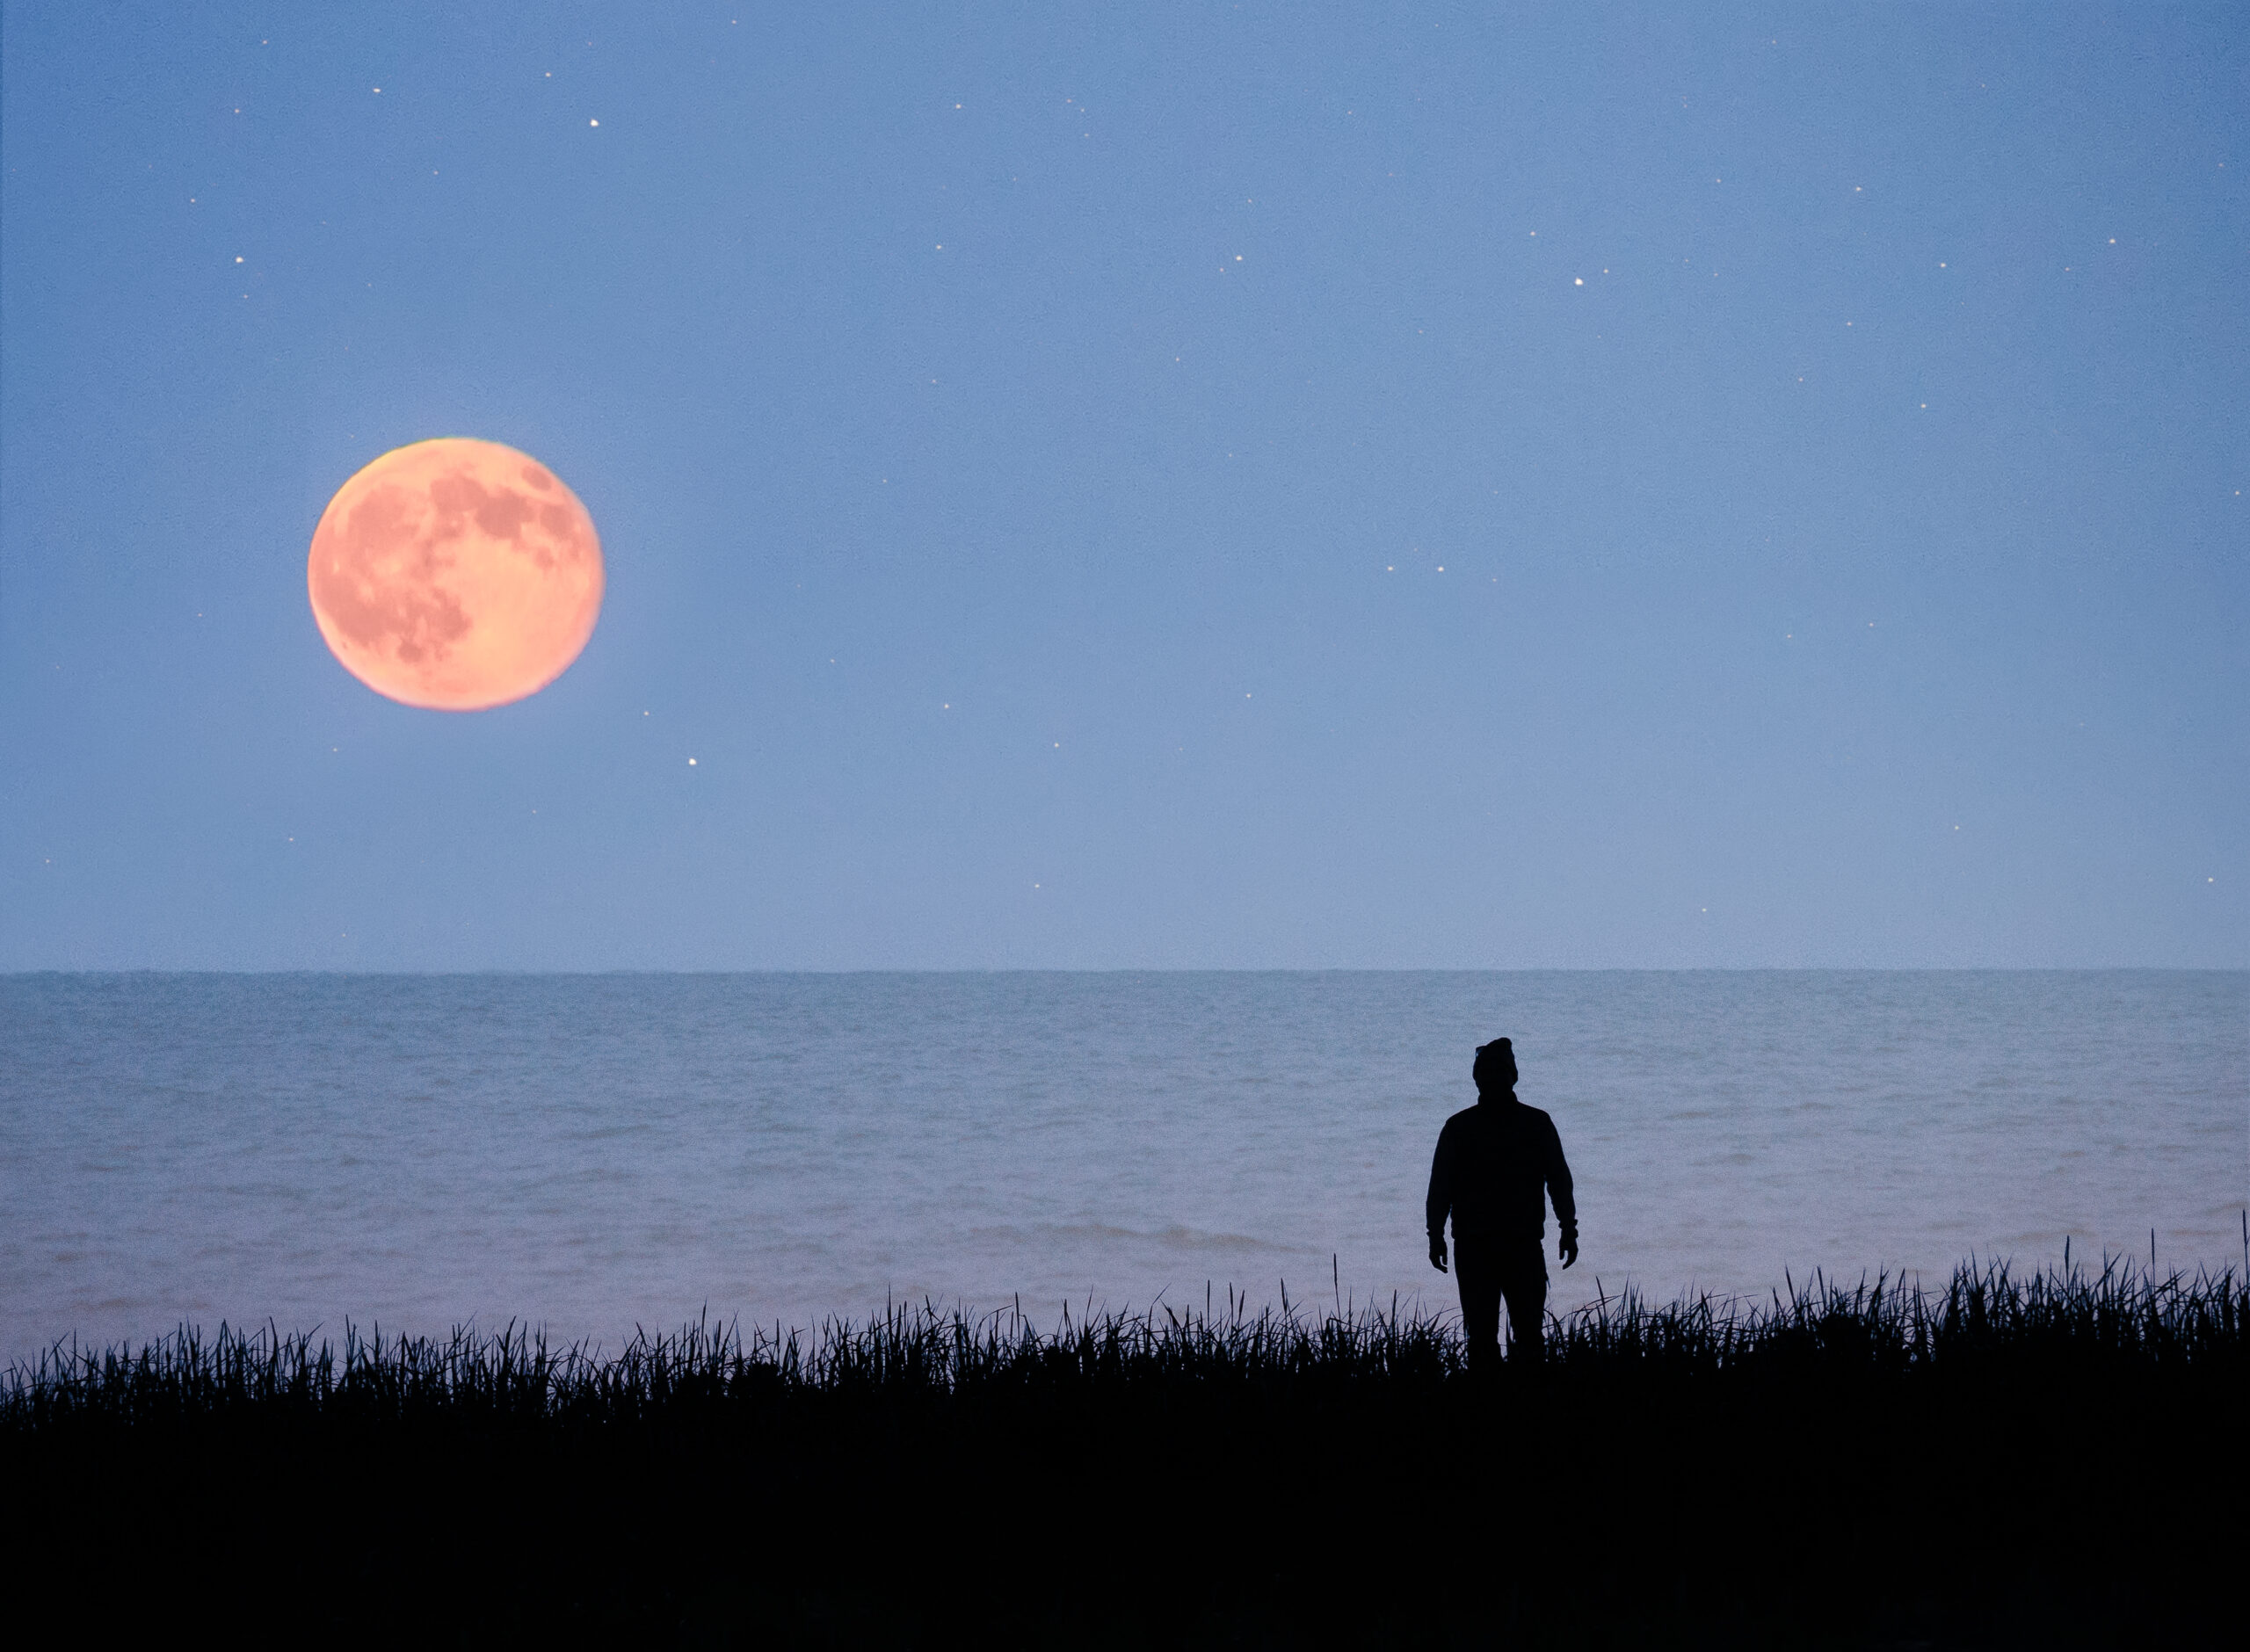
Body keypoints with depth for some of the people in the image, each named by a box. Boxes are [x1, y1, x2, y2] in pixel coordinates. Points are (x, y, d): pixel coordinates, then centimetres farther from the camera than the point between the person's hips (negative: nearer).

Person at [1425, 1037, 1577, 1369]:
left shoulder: (1537, 1124, 8)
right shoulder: (1459, 1127, 7)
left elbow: (1559, 1180, 8)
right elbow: (1440, 1187, 6)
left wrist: (1568, 1231, 1)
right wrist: (1436, 1236, -1)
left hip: (1525, 1245, 0)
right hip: (1473, 1247, 0)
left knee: (1530, 1333, -5)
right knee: (1481, 1336, 0)